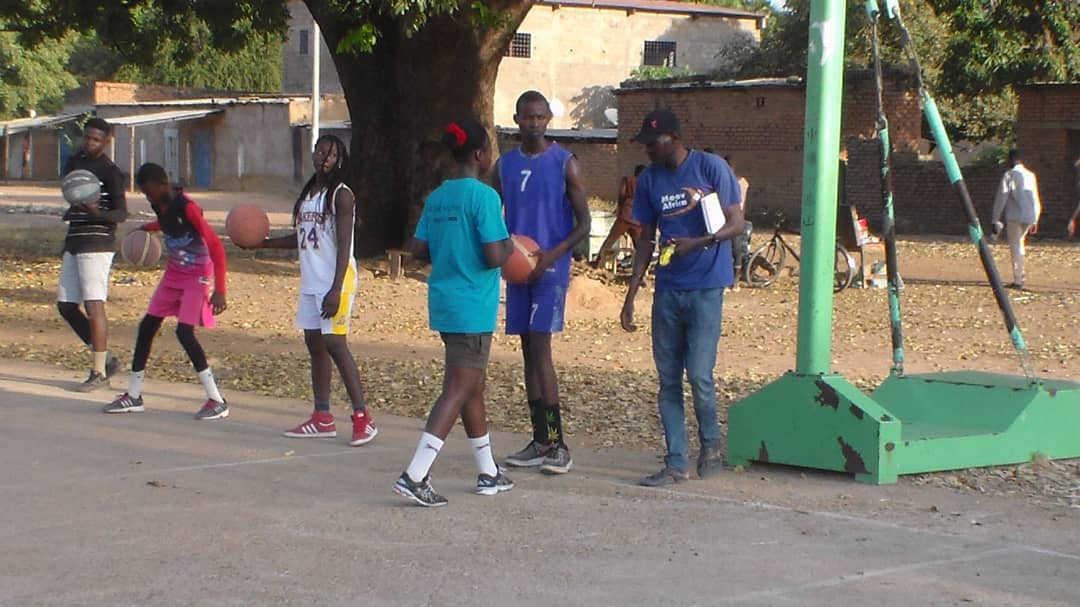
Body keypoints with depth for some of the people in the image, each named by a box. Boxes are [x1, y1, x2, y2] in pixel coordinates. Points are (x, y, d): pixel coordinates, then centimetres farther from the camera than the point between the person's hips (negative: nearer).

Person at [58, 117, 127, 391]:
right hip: (73, 244, 8)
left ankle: (99, 373, -4)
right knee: (65, 305, 8)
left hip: (97, 244, -8)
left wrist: (97, 213, -31)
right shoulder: (73, 163, 14)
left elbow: (121, 213, -16)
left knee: (93, 305, -9)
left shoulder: (110, 171, -9)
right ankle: (105, 358, 18)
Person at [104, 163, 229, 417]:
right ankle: (133, 396, 17)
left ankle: (217, 401, -13)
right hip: (173, 273, 8)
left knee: (184, 331, -19)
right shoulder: (159, 206, 0)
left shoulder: (186, 207, -24)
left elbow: (216, 246, -25)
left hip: (197, 274, -8)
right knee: (147, 326, 6)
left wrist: (219, 290, -28)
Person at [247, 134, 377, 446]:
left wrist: (336, 290, -21)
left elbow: (343, 245, -14)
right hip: (310, 283, 8)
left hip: (334, 283, -8)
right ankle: (322, 418, 16)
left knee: (335, 344, -13)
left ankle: (362, 418, -10)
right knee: (315, 345, 9)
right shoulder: (307, 193, 16)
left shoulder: (341, 195, -8)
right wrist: (264, 242, 13)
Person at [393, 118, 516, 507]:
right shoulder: (483, 197, -15)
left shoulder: (437, 198, 8)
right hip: (473, 309, -8)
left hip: (444, 304, 8)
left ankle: (488, 473, 28)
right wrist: (508, 247, 0)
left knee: (473, 387, 18)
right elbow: (493, 256, -20)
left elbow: (419, 249, 10)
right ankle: (414, 476, -14)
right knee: (457, 391, -6)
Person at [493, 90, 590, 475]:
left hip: (551, 269, -5)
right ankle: (540, 441, 13)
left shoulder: (565, 164, -3)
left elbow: (584, 222, -4)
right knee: (529, 350, 7)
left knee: (540, 347, -13)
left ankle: (557, 443, -10)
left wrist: (553, 254, -18)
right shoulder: (505, 164, 10)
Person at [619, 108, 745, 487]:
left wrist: (697, 243, -23)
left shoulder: (711, 168, -6)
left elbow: (735, 224, -5)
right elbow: (646, 241, 13)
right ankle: (676, 463, 9)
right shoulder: (649, 180, 7)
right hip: (667, 289, 5)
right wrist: (631, 295, 8)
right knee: (668, 380, 3)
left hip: (706, 288, -5)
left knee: (699, 374, -8)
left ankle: (711, 443, 17)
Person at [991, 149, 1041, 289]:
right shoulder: (1031, 175, 14)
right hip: (1030, 217, 6)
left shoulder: (1009, 175, -5)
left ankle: (1018, 280, -5)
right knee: (1019, 245, 20)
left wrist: (995, 219, -3)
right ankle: (1019, 277, 19)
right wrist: (1035, 221, 23)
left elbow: (1001, 198, -8)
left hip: (1015, 216, -6)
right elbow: (1036, 199, 17)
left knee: (1016, 247, -2)